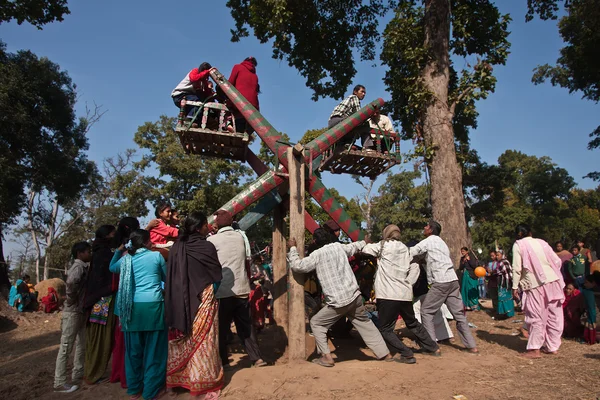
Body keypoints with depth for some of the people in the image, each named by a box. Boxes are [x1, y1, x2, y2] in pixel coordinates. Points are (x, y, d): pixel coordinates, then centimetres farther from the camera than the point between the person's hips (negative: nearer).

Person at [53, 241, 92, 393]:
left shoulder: (83, 267, 12)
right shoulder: (78, 266, -16)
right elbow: (72, 281, -36)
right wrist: (71, 298, -23)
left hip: (81, 311, 10)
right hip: (72, 312, -10)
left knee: (81, 345, 16)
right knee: (66, 346, -2)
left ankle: (77, 374, 27)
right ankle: (60, 383, 5)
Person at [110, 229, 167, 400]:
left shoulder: (125, 259, 8)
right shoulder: (156, 256, -1)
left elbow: (112, 268, 32)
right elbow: (166, 277, 14)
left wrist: (118, 251, 33)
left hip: (133, 307, 4)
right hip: (153, 305, -4)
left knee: (134, 349, 14)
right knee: (153, 349, 6)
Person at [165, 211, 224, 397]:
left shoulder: (176, 246, -1)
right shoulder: (206, 247, -15)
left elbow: (171, 275, 7)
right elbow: (217, 276, -8)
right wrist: (212, 290, 11)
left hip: (179, 300, 5)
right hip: (202, 299, -5)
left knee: (183, 340, 17)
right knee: (202, 340, 5)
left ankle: (178, 378, 28)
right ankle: (203, 382, 13)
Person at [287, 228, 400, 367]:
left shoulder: (317, 254, -8)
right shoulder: (339, 246, 7)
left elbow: (297, 266, -4)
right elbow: (354, 246, 27)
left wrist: (292, 248, 8)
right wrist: (365, 242, 47)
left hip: (337, 302, -5)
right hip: (354, 296, 6)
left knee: (316, 323, 13)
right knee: (366, 325, 21)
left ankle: (327, 357, 8)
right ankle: (386, 355, 25)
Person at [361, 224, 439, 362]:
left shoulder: (384, 246, -4)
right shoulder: (405, 249, 15)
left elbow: (365, 249, 0)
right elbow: (415, 267, 14)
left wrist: (368, 243, 21)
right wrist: (408, 284, 13)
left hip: (388, 295, -7)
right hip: (405, 294, 8)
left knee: (385, 329, 3)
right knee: (412, 323, 27)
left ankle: (407, 355, -2)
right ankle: (433, 347, 36)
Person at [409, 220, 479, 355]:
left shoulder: (429, 241, -1)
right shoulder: (441, 242, 24)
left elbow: (411, 252, -3)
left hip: (441, 282, -8)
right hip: (453, 280, 8)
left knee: (426, 312, 1)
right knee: (459, 313, 11)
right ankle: (472, 346, 14)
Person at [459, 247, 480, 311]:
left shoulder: (471, 257, -5)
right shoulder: (462, 258, 10)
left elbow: (474, 266, -14)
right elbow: (460, 268, 8)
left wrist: (469, 260, -15)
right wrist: (463, 262, -7)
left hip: (471, 276, -6)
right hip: (465, 276, 6)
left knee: (472, 291, -5)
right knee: (465, 291, 4)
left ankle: (475, 306, 1)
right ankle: (468, 306, 10)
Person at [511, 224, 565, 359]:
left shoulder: (518, 245, -3)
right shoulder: (541, 242, 10)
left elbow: (517, 268, -9)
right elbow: (557, 261, 8)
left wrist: (515, 287, -4)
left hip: (535, 284, -5)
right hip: (553, 281, 5)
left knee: (535, 317, 2)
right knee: (554, 316, 12)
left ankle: (534, 349, 4)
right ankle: (552, 346, 23)